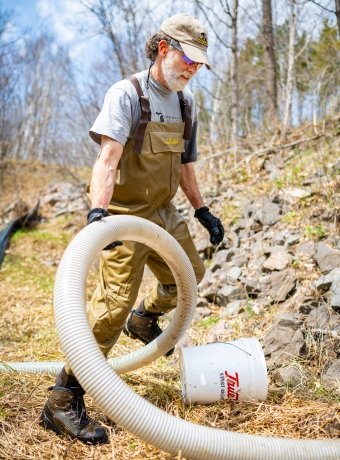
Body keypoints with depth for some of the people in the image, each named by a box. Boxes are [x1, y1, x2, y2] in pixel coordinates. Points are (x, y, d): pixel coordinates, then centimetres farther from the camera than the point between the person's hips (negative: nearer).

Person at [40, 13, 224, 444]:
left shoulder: (186, 102, 10)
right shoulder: (126, 94, -14)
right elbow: (107, 158, -27)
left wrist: (202, 210, 16)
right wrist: (97, 210, -41)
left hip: (164, 213, 8)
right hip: (125, 215, -8)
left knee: (189, 274, 21)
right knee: (114, 302, -14)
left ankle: (144, 319, 47)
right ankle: (63, 401, -5)